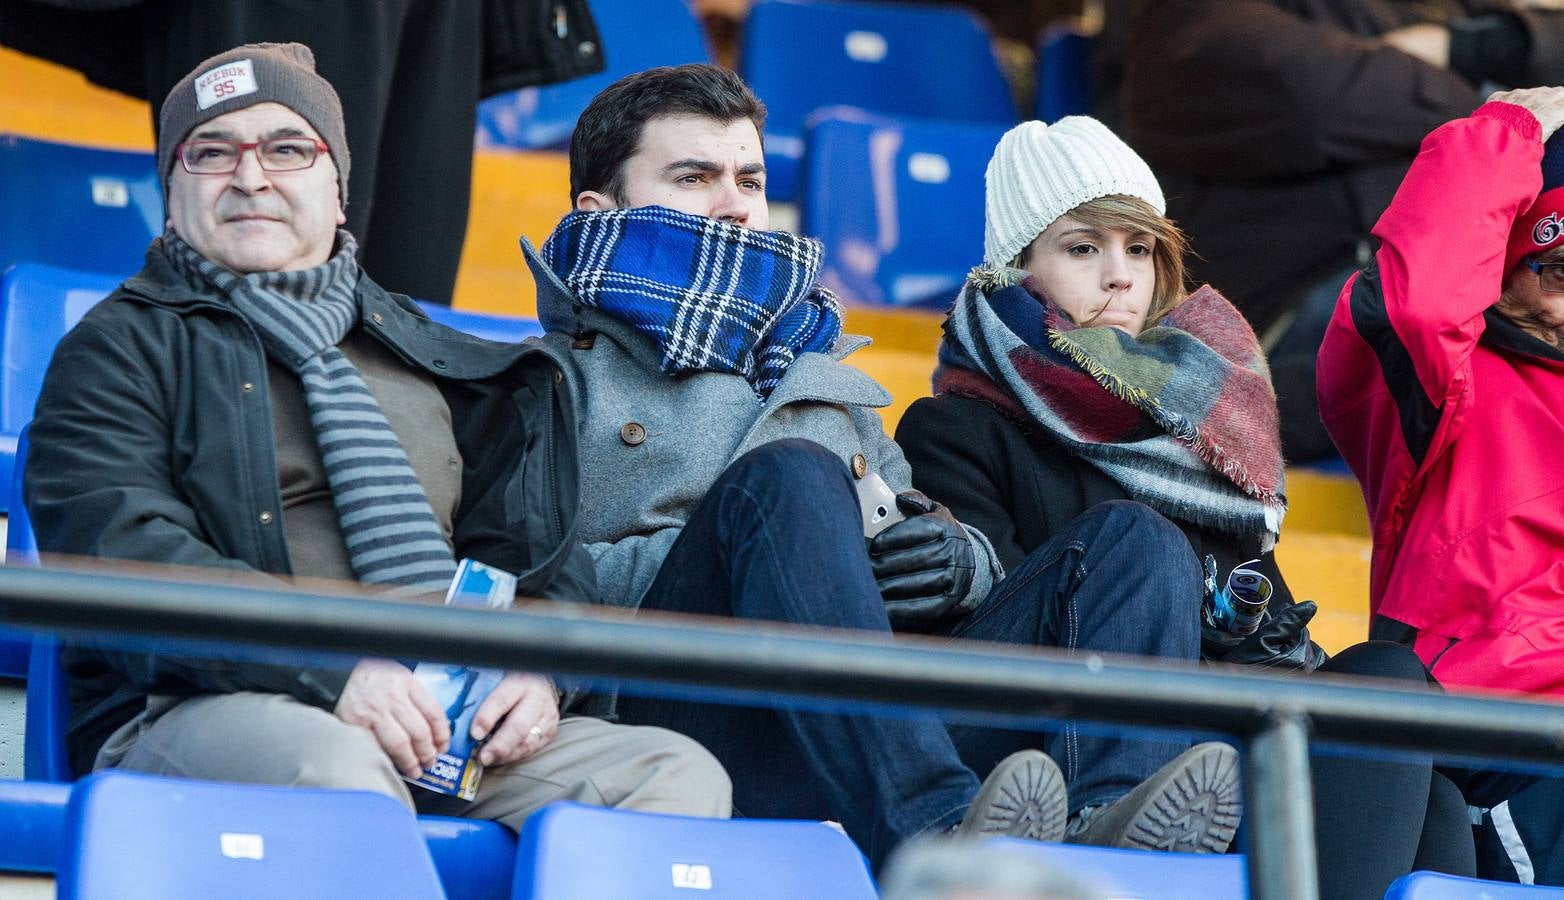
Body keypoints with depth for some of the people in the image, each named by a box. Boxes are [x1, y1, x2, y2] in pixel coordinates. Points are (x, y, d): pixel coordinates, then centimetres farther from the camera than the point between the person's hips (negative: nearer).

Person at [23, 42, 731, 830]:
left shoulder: (430, 360, 29)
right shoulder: (120, 347, 12)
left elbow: (528, 542, 22)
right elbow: (126, 554, -5)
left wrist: (535, 663, -4)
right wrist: (336, 672, -19)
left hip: (449, 722, 5)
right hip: (207, 712, -5)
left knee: (678, 773, -19)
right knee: (334, 768, -40)